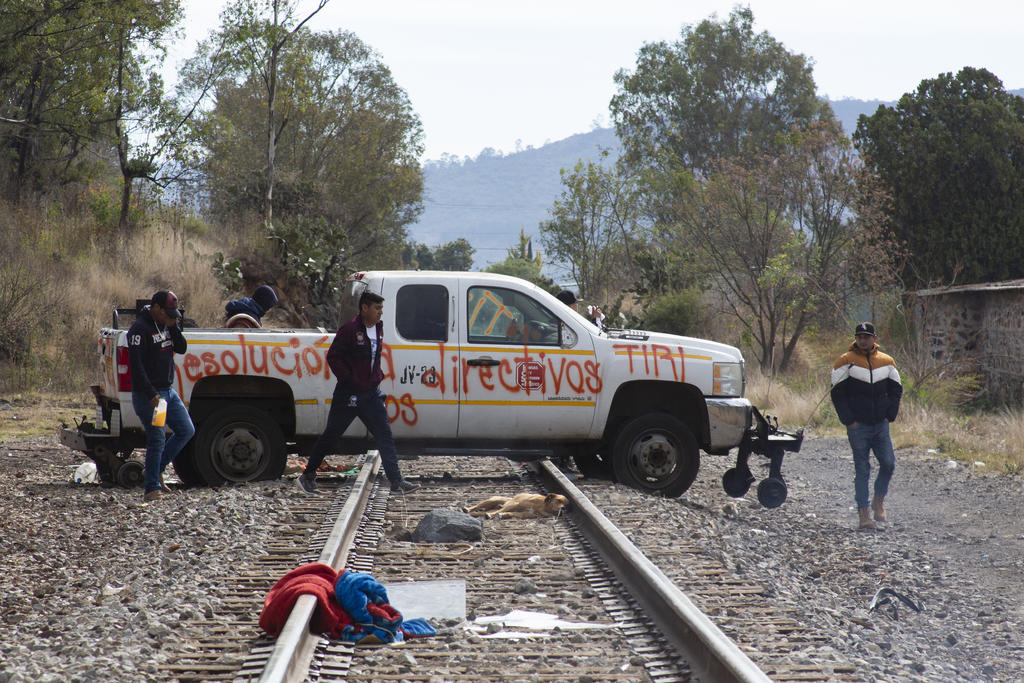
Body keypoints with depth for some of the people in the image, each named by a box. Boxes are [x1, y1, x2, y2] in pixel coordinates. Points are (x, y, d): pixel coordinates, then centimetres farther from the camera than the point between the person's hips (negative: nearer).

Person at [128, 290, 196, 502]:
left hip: (168, 391, 9)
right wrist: (151, 393, -25)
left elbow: (182, 348, 7)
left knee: (186, 431, 10)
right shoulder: (140, 329, -15)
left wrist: (173, 327, -8)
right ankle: (152, 488, -6)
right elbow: (135, 365, -20)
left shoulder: (166, 324, 11)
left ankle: (157, 470, 19)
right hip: (148, 395, -9)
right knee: (157, 439, -11)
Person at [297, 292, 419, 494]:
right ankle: (307, 476, 18)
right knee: (331, 434, 4)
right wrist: (349, 380, -17)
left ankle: (396, 481, -3)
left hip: (372, 393, 6)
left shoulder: (378, 329, 10)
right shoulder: (349, 329, -14)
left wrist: (378, 376, 13)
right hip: (349, 394, -6)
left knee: (384, 435, -1)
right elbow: (333, 357, -15)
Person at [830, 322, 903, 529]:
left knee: (888, 463, -5)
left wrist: (889, 416, 4)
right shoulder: (845, 362, -1)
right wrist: (849, 420, -8)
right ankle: (863, 512, 3)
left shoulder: (886, 362, 9)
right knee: (862, 469, -1)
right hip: (858, 426, -3)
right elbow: (837, 393, -2)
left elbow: (896, 390, 16)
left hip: (881, 425, 3)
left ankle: (879, 500, 18)